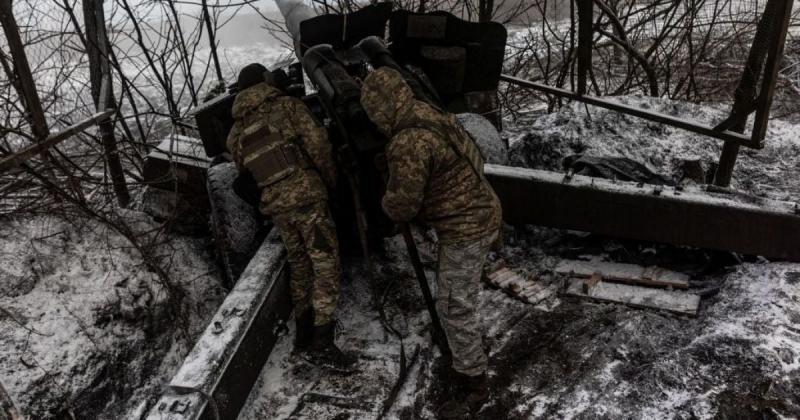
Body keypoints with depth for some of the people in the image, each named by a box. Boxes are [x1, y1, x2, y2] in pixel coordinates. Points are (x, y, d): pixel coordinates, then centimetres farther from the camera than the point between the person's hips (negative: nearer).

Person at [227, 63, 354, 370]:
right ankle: (322, 343, -9)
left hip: (274, 205, 6)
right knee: (326, 265, -4)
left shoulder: (236, 132, 17)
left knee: (300, 267, 17)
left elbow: (244, 172, 18)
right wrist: (331, 178, 5)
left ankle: (304, 336, 23)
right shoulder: (286, 105, 2)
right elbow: (317, 142, -7)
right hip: (306, 194, -5)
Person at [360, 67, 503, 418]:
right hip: (480, 214, 10)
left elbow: (401, 206, -23)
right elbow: (473, 157, 16)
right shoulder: (432, 117, 1)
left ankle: (473, 385, 16)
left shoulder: (409, 142, -29)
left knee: (454, 309, 1)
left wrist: (387, 204, 1)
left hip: (465, 229, -10)